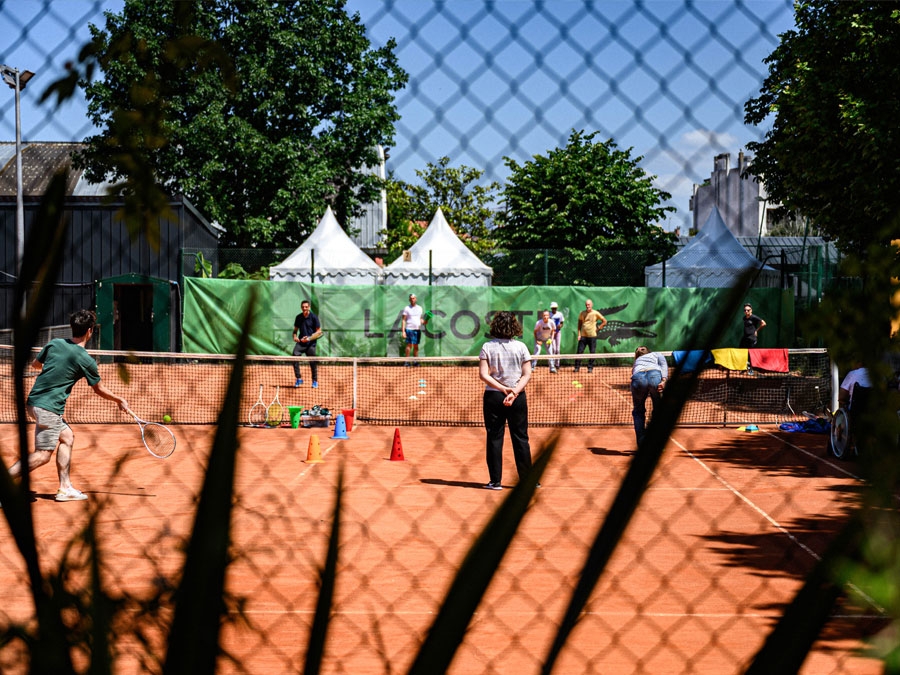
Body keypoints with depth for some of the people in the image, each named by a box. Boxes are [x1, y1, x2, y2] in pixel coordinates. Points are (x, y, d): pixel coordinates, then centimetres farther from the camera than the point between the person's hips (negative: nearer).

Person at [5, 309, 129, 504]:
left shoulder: (54, 343, 4)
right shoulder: (86, 360, -9)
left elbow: (35, 364, 21)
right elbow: (99, 389, 6)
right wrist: (120, 400, 23)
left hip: (34, 401, 8)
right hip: (49, 407, -8)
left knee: (67, 437, 19)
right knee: (42, 455, -6)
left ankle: (65, 488, 17)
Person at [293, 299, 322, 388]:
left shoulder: (314, 317, -4)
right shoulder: (298, 317, 8)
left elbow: (319, 332, -3)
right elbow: (295, 329, 21)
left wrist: (309, 338, -16)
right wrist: (295, 336, -2)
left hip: (310, 344, -3)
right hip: (300, 342, 3)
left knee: (313, 362, 0)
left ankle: (315, 381, 18)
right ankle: (298, 379, -6)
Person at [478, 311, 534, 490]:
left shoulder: (488, 347, -3)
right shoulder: (520, 347, -1)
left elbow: (483, 374, -9)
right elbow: (527, 375, -6)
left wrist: (503, 388, -12)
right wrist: (514, 392, -13)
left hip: (493, 397, -1)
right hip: (518, 398, 1)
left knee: (494, 438, 5)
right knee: (521, 438, 7)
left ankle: (495, 481, 4)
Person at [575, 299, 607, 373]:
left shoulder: (596, 313, 1)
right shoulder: (582, 314, 6)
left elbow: (604, 321, 7)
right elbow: (579, 324, 11)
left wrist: (598, 328, 1)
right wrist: (579, 334, 2)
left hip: (592, 336, -1)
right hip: (583, 336, 1)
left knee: (592, 353, -1)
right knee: (579, 352, -3)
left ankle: (590, 368, 7)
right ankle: (577, 367, 2)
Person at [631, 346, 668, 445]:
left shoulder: (636, 361, 43)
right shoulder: (656, 354, 34)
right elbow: (663, 365, 11)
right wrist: (664, 380, -4)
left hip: (638, 378, 2)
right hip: (655, 376, -2)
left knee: (638, 411, 24)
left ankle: (641, 443, 17)